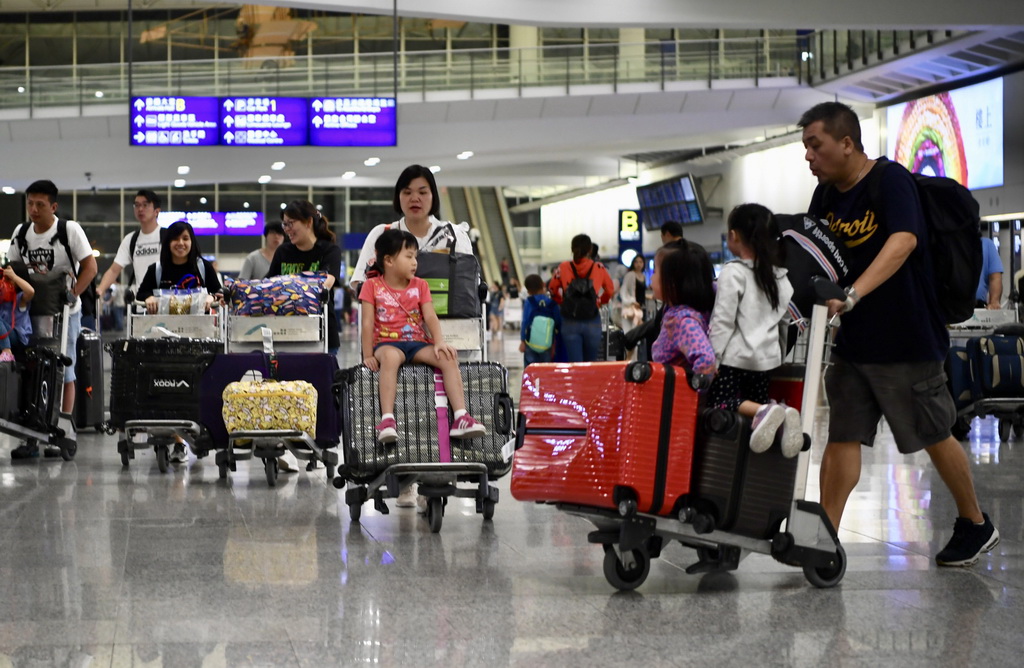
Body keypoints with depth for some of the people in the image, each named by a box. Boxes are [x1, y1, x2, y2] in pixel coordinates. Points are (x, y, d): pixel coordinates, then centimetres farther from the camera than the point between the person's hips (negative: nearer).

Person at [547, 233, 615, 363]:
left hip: (570, 322, 0)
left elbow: (552, 289, 8)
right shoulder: (599, 268, 0)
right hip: (592, 322, 0)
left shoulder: (563, 268, 0)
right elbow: (610, 290, 12)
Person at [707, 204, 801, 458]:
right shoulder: (779, 275, 10)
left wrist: (712, 357, -11)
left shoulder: (733, 273, -11)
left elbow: (723, 320, -14)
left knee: (720, 402, -3)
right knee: (757, 402, 14)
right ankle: (781, 417, -19)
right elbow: (784, 316, 16)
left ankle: (764, 412, -29)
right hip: (767, 355, 7)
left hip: (735, 355, -7)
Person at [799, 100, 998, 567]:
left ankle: (976, 526, 27)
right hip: (853, 341, 7)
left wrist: (852, 295, -45)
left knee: (934, 436, 8)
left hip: (908, 340, -7)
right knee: (841, 437, 1)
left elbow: (903, 242, -33)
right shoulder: (826, 195, 6)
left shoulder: (891, 180, -17)